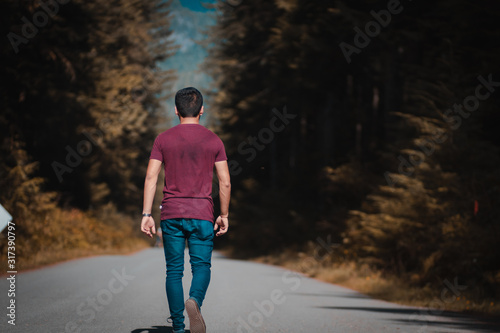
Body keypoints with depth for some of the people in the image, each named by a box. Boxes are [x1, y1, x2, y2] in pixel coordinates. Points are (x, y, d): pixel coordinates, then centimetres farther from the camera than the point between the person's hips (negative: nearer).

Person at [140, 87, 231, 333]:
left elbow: (151, 177, -4)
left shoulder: (163, 139, 4)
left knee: (174, 270, 7)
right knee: (201, 266, 5)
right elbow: (225, 182, 1)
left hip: (171, 214, 1)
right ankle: (195, 300, -26)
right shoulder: (213, 140, 3)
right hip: (202, 214, -1)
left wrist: (147, 214, -3)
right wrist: (224, 215, 10)